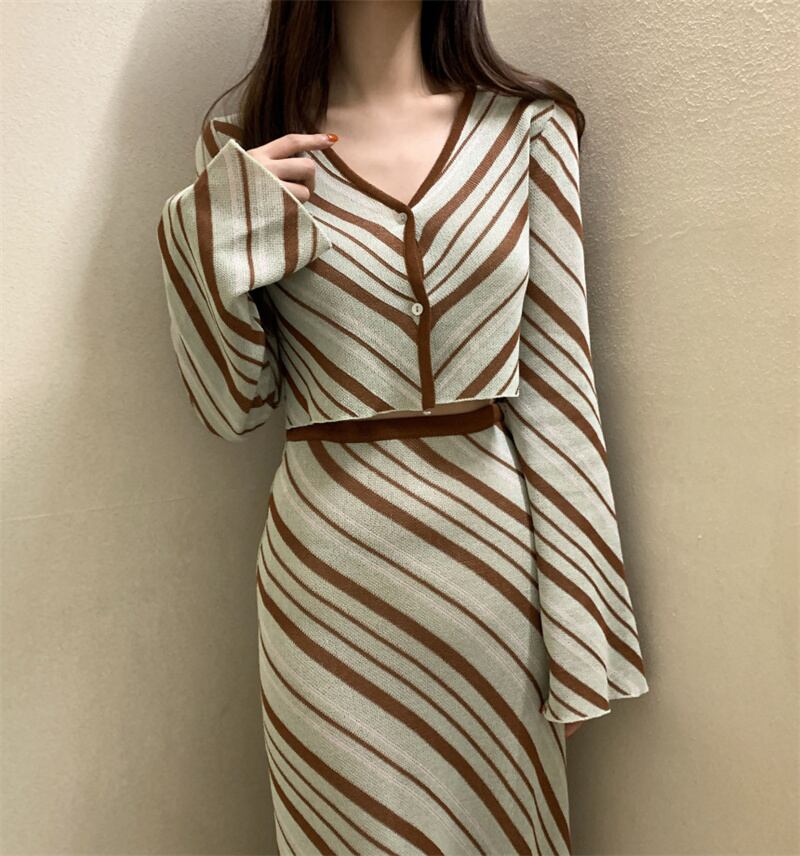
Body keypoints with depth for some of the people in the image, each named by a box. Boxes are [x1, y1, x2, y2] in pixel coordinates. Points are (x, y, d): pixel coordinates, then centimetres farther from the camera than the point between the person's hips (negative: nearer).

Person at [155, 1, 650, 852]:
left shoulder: (529, 127, 1)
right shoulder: (244, 150, 2)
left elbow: (556, 383, -1)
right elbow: (234, 408, 1)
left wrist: (578, 623, -1)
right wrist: (215, 235, -13)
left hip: (494, 554, 1)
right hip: (330, 566, 0)